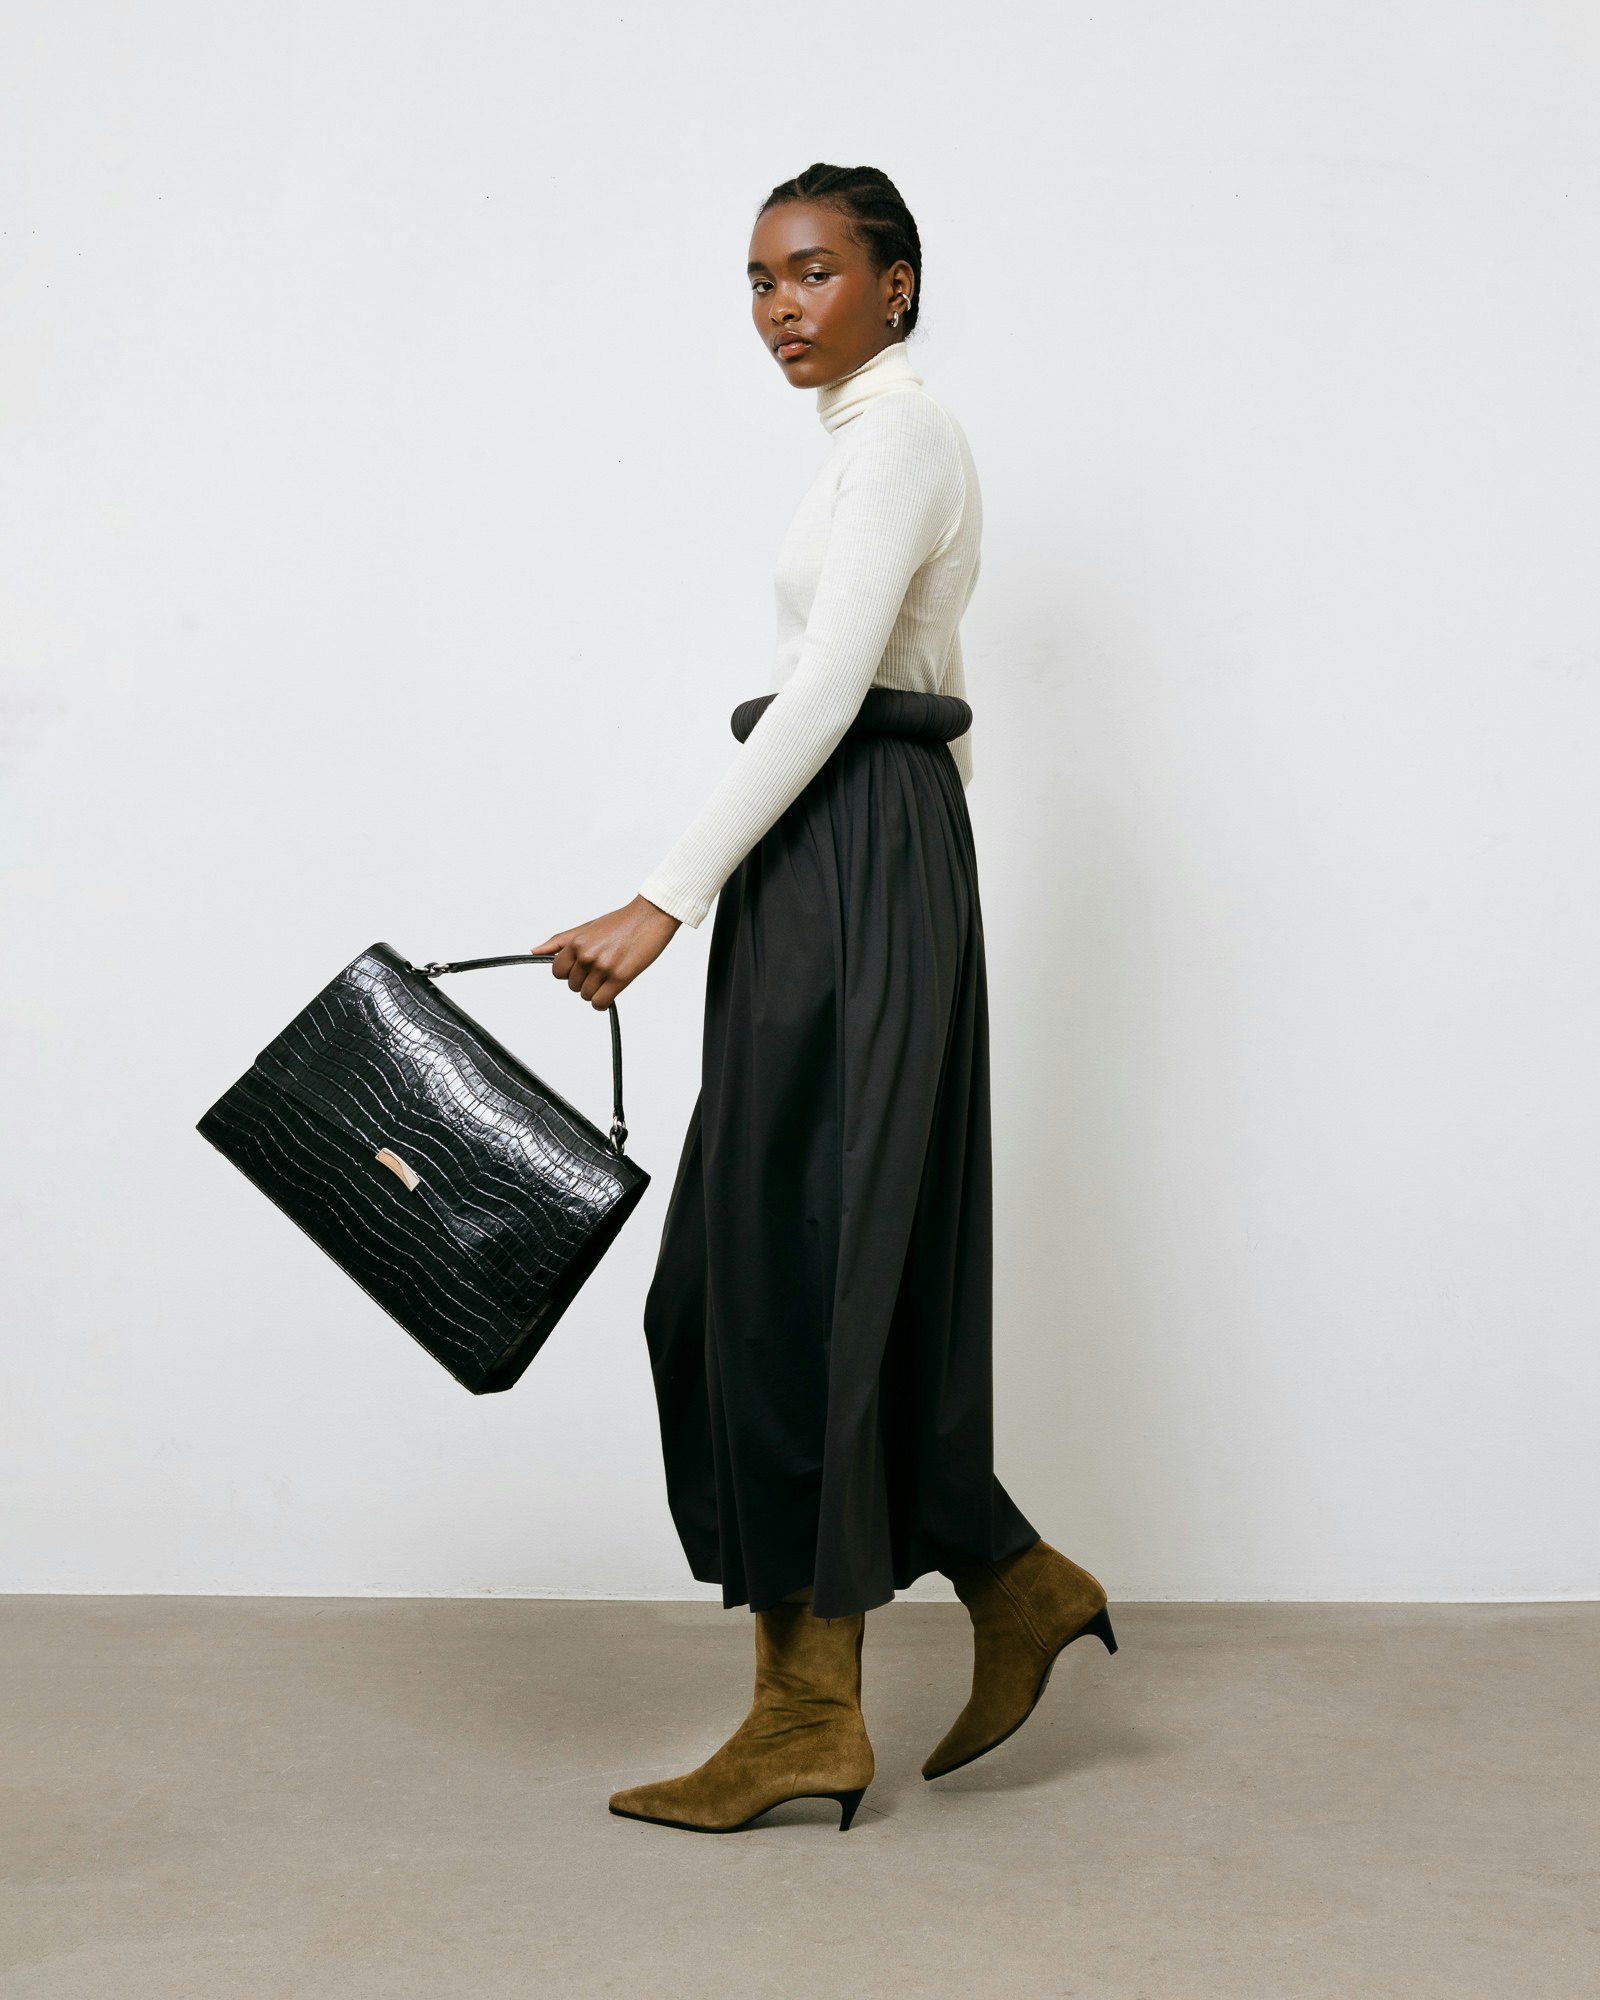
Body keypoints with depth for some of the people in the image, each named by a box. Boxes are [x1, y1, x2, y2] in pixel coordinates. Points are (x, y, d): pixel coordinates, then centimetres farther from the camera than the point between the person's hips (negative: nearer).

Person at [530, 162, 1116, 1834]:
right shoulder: (891, 438, 20)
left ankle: (812, 1709, 3)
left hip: (849, 871, -10)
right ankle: (1010, 1583, 22)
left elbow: (824, 696, -21)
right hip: (870, 862, 10)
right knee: (798, 1266, 12)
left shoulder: (897, 431, -11)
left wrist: (664, 900, -25)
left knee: (796, 1266, -6)